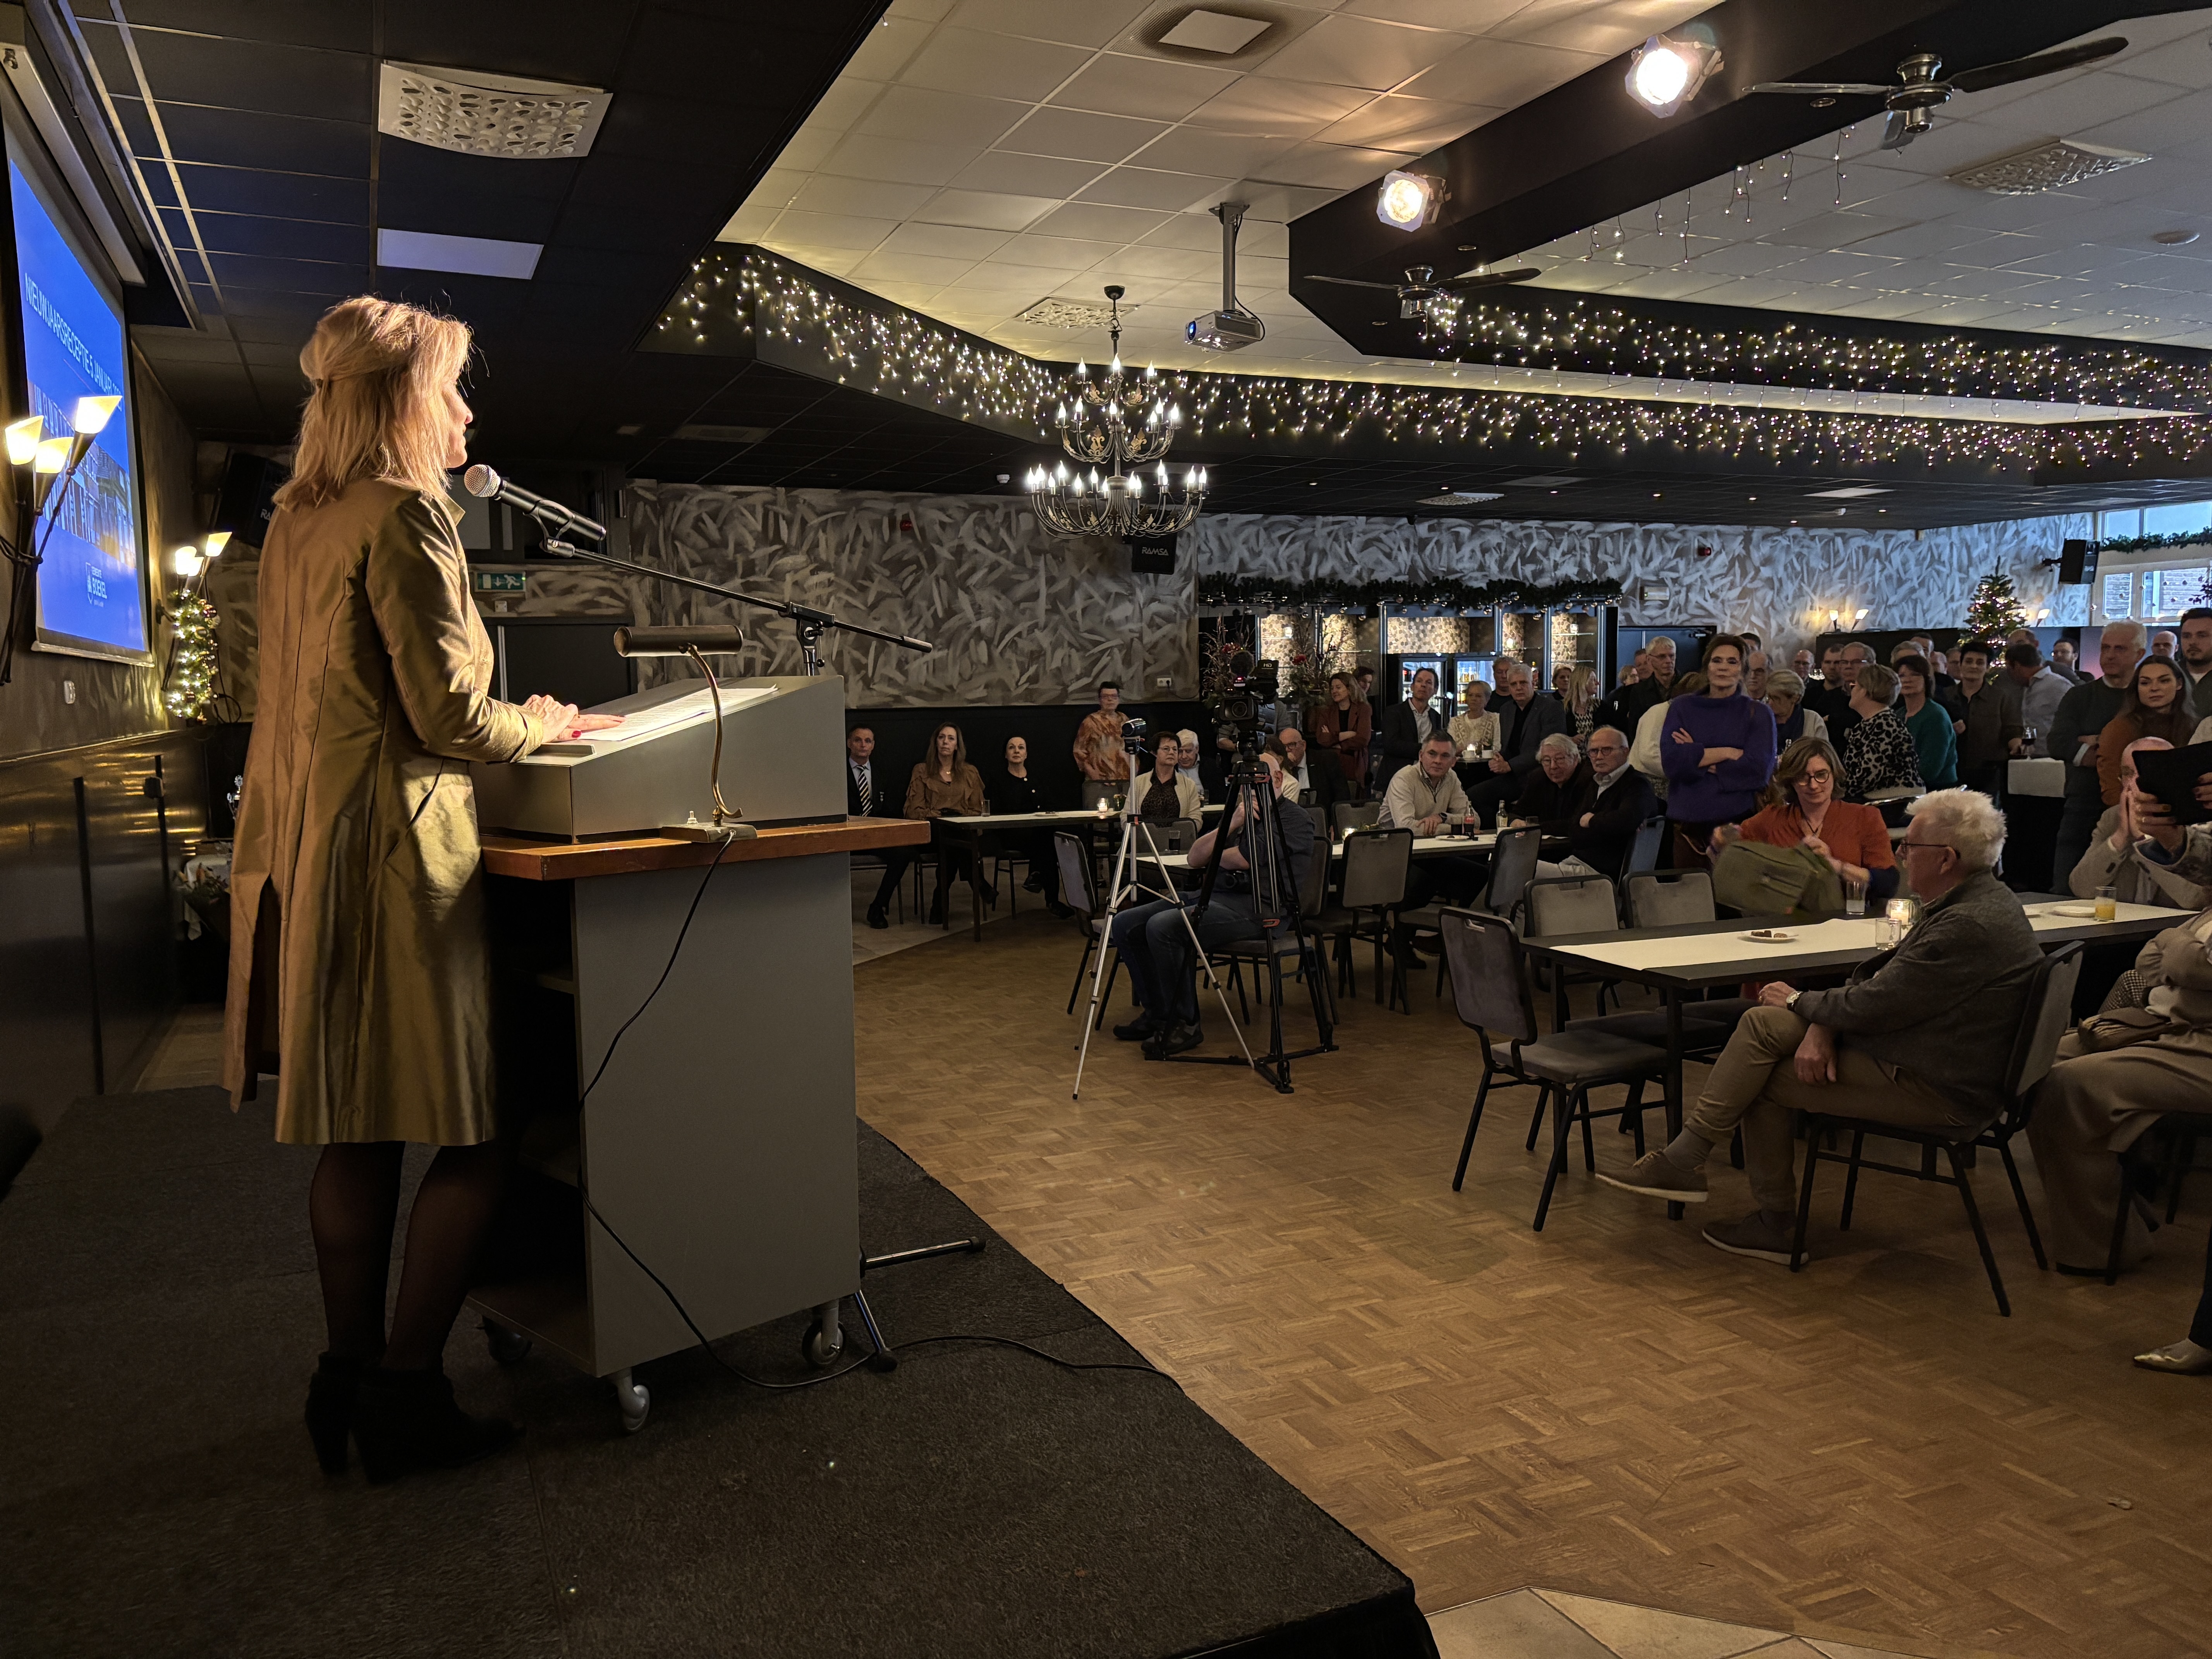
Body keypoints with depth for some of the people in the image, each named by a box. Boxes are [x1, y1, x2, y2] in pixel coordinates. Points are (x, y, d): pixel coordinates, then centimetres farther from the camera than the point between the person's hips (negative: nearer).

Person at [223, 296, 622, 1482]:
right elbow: (449, 717, -15)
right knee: (476, 1128, -1)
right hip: (393, 851, -9)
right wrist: (548, 724, 2)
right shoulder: (406, 515, -12)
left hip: (304, 846, 10)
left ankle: (348, 1382, 23)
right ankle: (405, 1395, 6)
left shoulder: (300, 518, 16)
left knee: (356, 1135, 14)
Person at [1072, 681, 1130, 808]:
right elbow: (1079, 750, 1)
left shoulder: (1124, 720, 17)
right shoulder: (1092, 721, 3)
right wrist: (1091, 772, -10)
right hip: (1100, 783, -4)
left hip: (1127, 782, 5)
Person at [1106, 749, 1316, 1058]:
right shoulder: (1241, 812, 21)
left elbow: (1241, 859, -15)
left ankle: (1186, 1024, -14)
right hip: (1215, 894, 9)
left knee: (1163, 926, -29)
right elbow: (1195, 858, 11)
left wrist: (1215, 853, 7)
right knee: (1125, 925, -3)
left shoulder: (1293, 820, -4)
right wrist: (1231, 825, -4)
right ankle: (1157, 1013, 9)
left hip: (1258, 906, -9)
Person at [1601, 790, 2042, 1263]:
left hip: (1943, 1092, -10)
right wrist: (1821, 1028, -9)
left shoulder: (1969, 927, -26)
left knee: (1765, 1082, -8)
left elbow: (1872, 1006, -24)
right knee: (1764, 1023, -2)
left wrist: (1800, 1001, -5)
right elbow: (1877, 976, 8)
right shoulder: (1967, 901, 8)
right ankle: (1685, 1158, -2)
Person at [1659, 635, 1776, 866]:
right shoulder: (1682, 707, 10)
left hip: (1740, 821, -1)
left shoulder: (1758, 713, 7)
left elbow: (1759, 769, -9)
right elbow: (1670, 758, -7)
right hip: (1689, 823, 1)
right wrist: (1728, 753, -10)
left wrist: (1697, 758, -7)